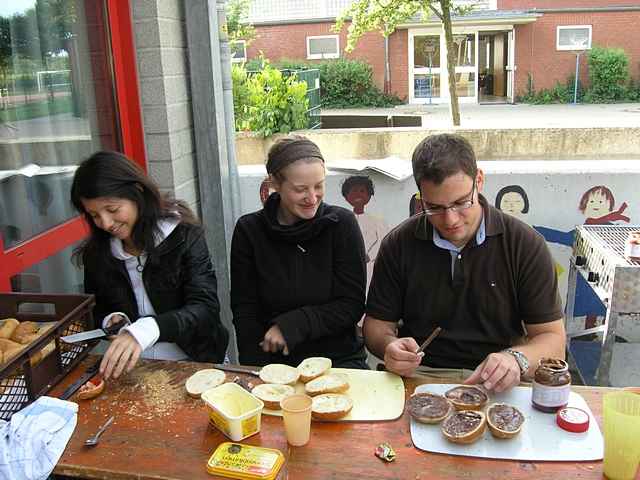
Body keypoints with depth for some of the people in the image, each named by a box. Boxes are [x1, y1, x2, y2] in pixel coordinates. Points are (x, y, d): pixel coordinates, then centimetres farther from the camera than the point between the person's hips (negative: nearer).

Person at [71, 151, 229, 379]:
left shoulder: (184, 236, -8)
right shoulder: (95, 252, 5)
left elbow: (205, 308, -17)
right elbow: (96, 310, 20)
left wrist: (143, 331, -32)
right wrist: (110, 320, -5)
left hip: (192, 361, -3)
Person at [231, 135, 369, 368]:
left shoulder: (342, 224, -4)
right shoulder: (249, 230, -1)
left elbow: (352, 305, -4)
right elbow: (244, 312, 0)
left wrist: (291, 325, -14)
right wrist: (261, 372, -13)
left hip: (339, 358, -1)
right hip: (274, 363, 1)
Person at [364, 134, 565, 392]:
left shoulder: (525, 245, -5)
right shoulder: (398, 245, -1)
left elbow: (552, 337, -2)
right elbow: (377, 324, 7)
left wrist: (516, 359, -23)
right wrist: (389, 347, -16)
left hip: (498, 388, 0)